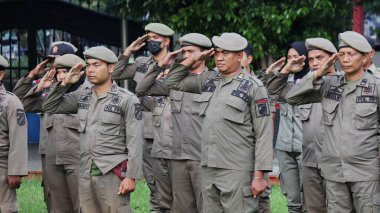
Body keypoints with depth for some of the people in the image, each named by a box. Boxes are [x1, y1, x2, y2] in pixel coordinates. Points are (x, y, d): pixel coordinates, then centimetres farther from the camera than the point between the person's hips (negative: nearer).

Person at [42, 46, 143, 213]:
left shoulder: (127, 99, -4)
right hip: (86, 173, 6)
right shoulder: (82, 96, 12)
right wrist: (65, 83, 4)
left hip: (114, 173, -6)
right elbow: (50, 107, 17)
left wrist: (131, 176, -15)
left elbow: (135, 141, -8)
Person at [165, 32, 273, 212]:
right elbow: (173, 82, 25)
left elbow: (264, 135, -8)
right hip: (208, 170, 6)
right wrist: (193, 59, 11)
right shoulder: (209, 80, 13)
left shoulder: (253, 87, -5)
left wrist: (259, 175, -13)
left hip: (237, 171, -6)